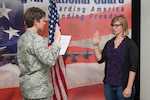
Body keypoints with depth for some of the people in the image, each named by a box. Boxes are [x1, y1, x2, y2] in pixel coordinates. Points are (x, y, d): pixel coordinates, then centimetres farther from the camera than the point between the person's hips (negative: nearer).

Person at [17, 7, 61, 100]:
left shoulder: (22, 38, 8)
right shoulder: (37, 39, -19)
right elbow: (50, 60, -32)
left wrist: (47, 49, 14)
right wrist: (57, 40, -25)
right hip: (40, 90, -8)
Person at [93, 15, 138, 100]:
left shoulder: (130, 44, -8)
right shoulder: (109, 43, 8)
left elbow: (133, 68, -12)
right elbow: (100, 59, 4)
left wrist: (129, 87, -16)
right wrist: (96, 45, -5)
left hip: (122, 85, -5)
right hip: (108, 84, 5)